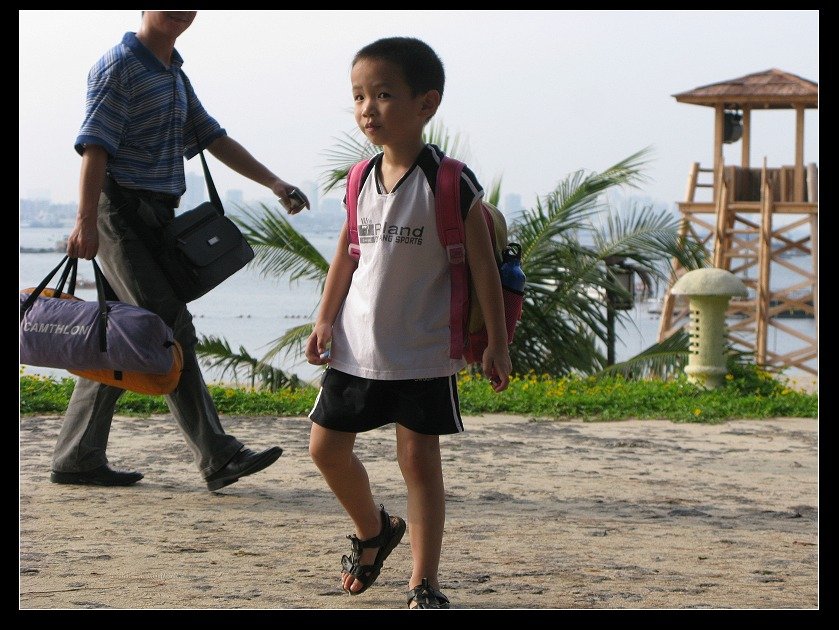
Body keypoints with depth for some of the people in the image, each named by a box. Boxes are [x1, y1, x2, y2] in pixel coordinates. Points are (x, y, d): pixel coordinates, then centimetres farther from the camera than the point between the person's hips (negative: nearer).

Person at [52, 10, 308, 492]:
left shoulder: (175, 75, 20)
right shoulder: (119, 66, -8)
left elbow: (214, 138, 24)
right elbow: (96, 146, -15)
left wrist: (274, 183, 18)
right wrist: (87, 222, -23)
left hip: (155, 218, 9)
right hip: (121, 215, -9)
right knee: (171, 330, -12)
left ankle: (78, 459, 12)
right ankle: (218, 456, -12)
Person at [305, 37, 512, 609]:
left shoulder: (450, 184, -13)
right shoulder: (362, 180, 3)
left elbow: (483, 265, -9)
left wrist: (497, 344, -8)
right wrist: (325, 320, 4)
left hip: (424, 352, -5)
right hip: (356, 346, 6)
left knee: (420, 458, -3)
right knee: (326, 446, 9)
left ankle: (425, 584, 5)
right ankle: (374, 529, 36)